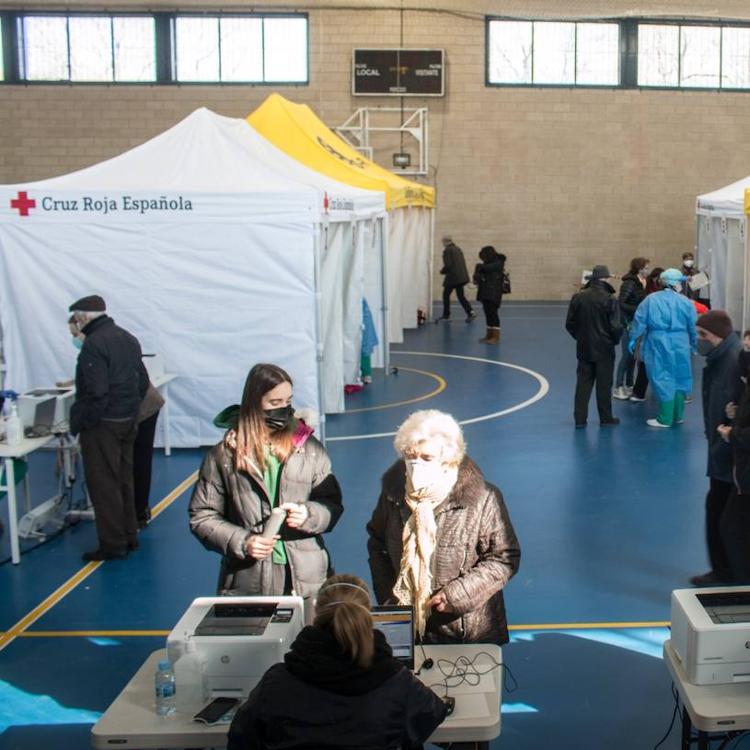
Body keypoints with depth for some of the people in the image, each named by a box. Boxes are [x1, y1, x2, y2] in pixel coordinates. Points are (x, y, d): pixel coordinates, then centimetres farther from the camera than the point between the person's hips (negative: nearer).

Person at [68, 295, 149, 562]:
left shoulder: (93, 344, -18)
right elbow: (143, 381, 15)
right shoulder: (128, 338, 11)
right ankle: (129, 536, 24)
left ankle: (113, 544, 2)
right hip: (128, 420, 9)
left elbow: (95, 392, -23)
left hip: (102, 423, -9)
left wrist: (79, 423, -14)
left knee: (103, 485, -1)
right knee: (124, 480, 17)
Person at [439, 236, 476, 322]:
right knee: (460, 296, 9)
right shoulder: (458, 249, 13)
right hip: (462, 276, 7)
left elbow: (448, 265, -17)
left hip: (452, 277, -7)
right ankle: (470, 312, -6)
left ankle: (446, 315, 15)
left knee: (446, 295, 9)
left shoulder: (447, 250, -11)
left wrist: (442, 271, 2)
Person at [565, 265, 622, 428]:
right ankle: (606, 418, 16)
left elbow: (569, 324, 3)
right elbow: (615, 326, -16)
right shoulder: (610, 299, -15)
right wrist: (615, 339, 4)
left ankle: (580, 418, 11)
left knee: (583, 383, 10)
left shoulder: (578, 297, -2)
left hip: (584, 348, 3)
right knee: (604, 384, 7)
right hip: (604, 349, -3)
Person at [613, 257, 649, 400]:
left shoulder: (640, 283, 7)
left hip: (637, 323, 8)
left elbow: (640, 302, 11)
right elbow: (620, 303, -21)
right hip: (627, 323, -8)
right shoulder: (630, 283, -17)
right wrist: (637, 310, -25)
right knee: (627, 355, -4)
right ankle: (618, 388, 4)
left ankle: (629, 385, 22)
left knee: (633, 355, 12)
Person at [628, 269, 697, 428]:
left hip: (657, 343, -1)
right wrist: (693, 344, 19)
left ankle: (665, 419, 5)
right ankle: (677, 416, 24)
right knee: (678, 378, 15)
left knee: (662, 379, 2)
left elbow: (640, 321, -3)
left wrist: (633, 338, 5)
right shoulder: (685, 302, 0)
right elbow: (693, 326, 6)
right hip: (680, 344, 2)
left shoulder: (651, 299, -2)